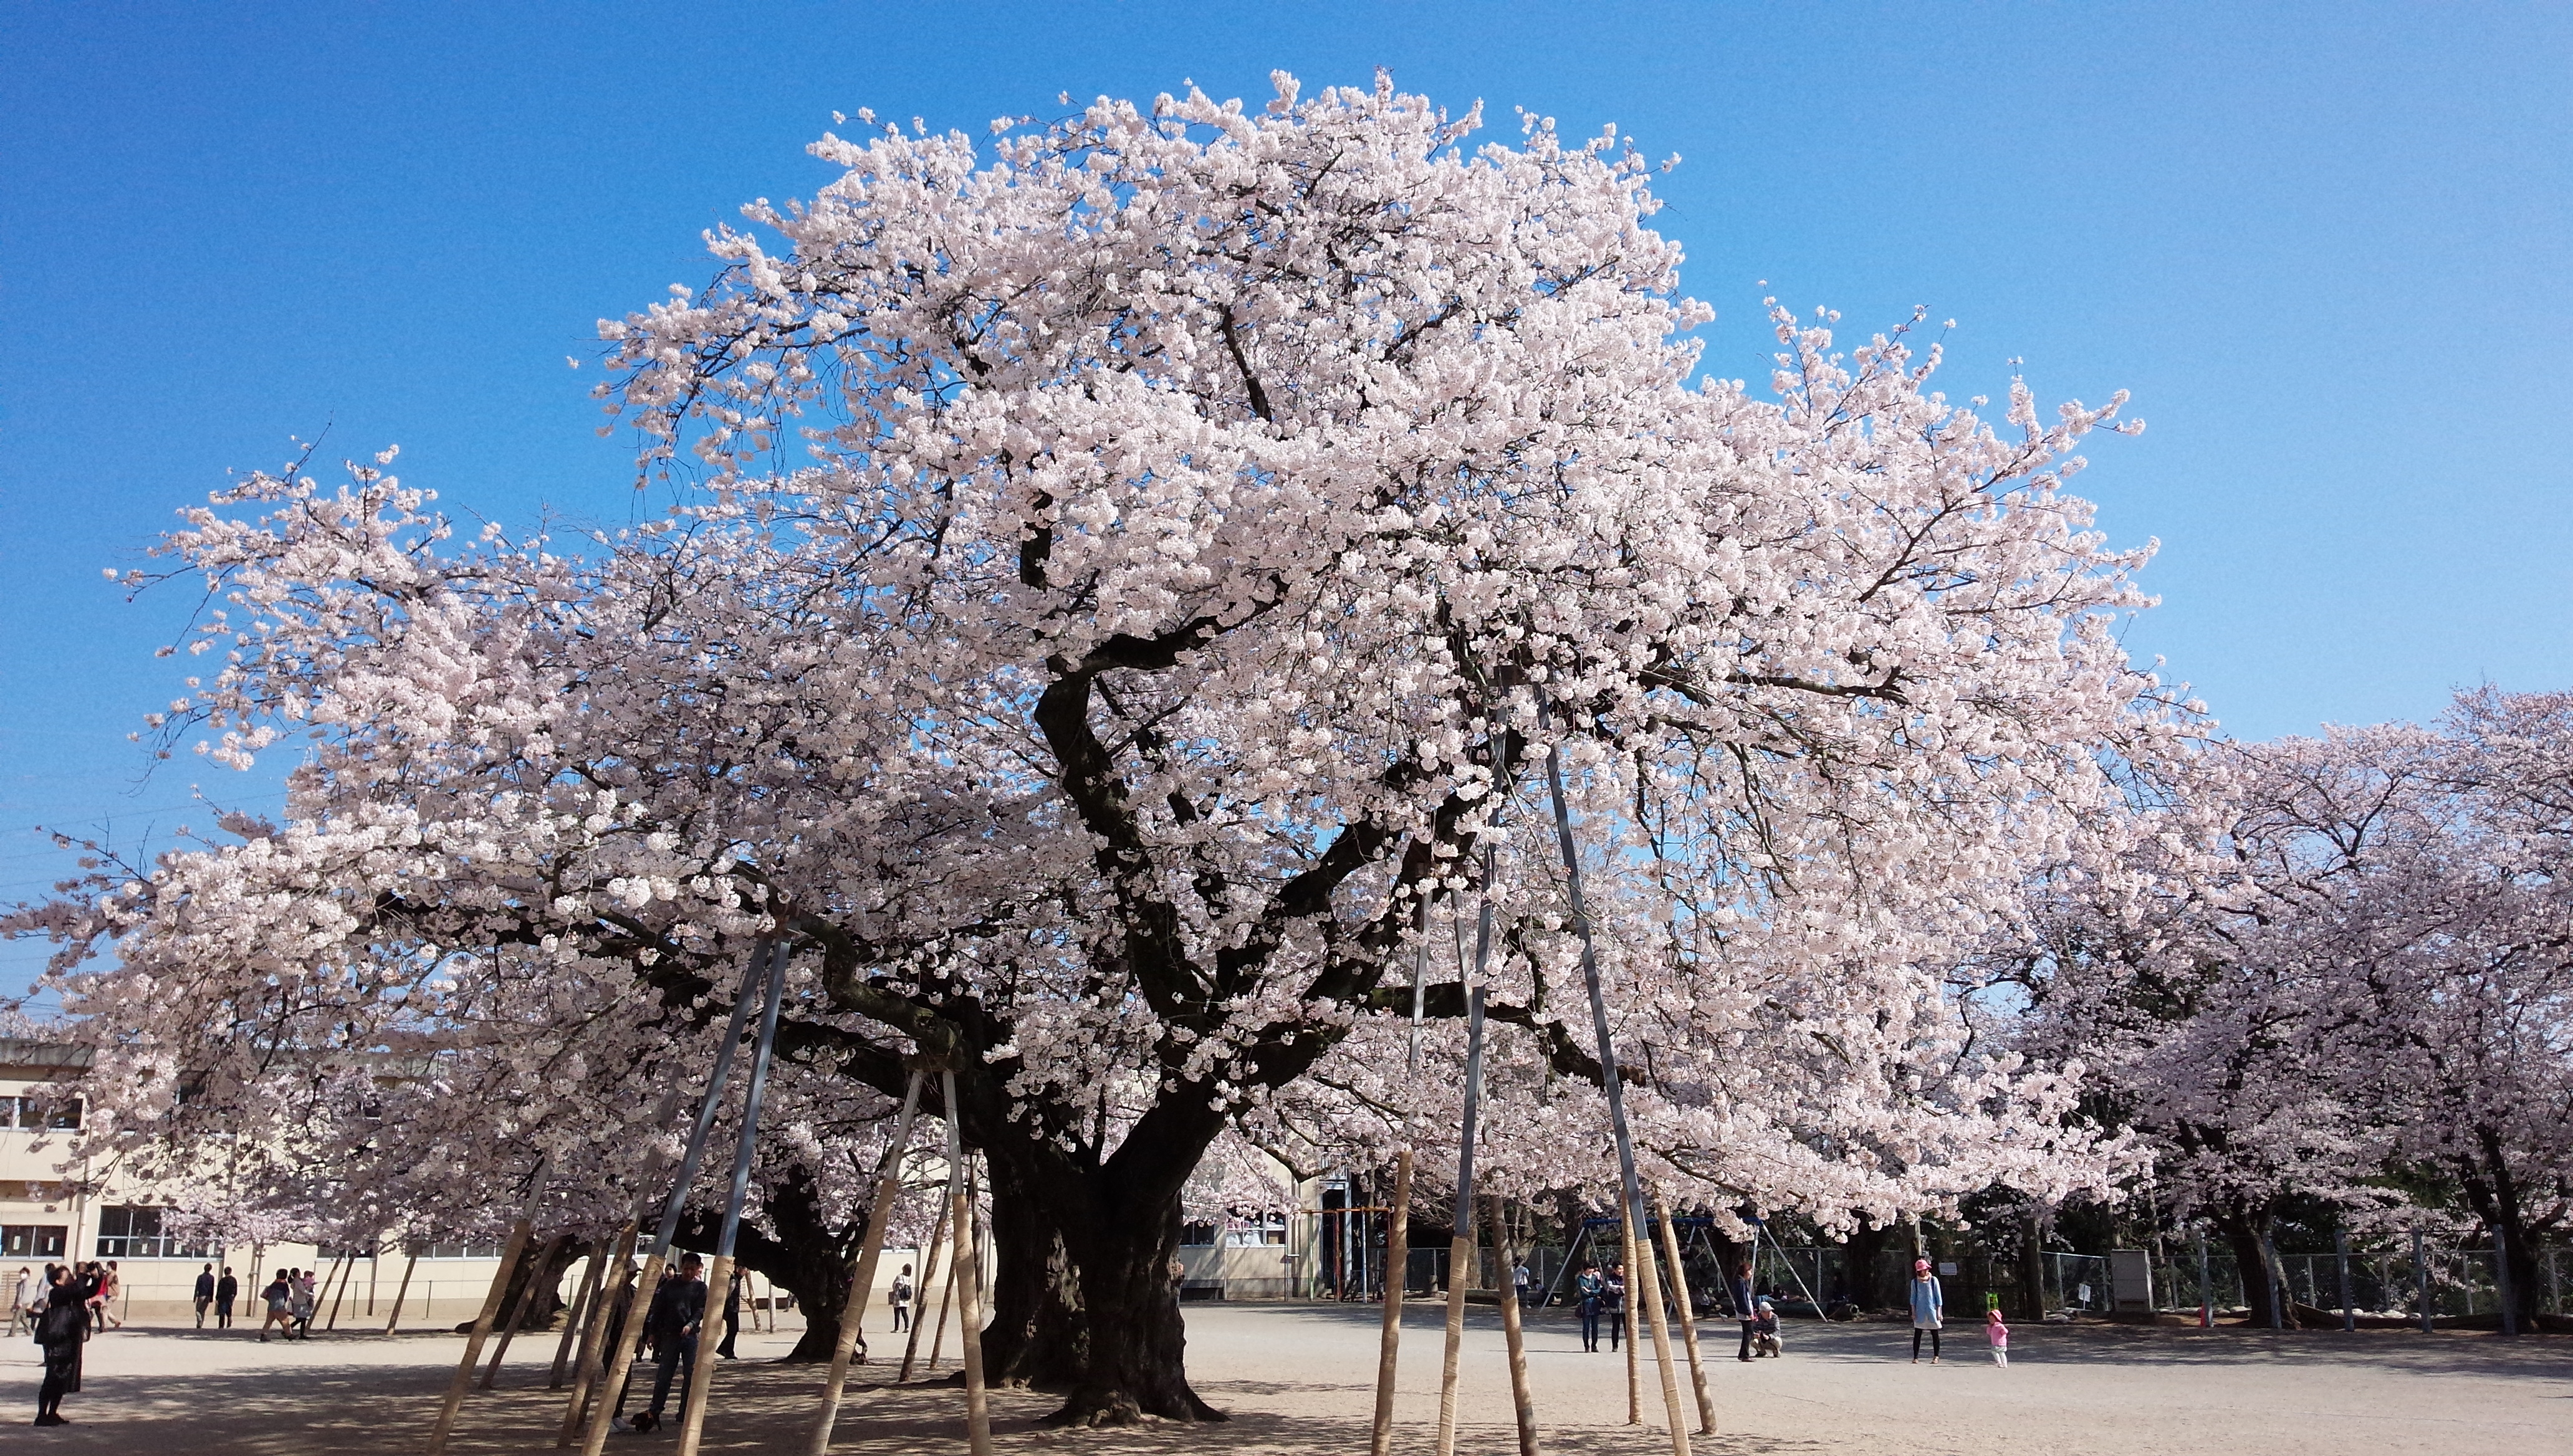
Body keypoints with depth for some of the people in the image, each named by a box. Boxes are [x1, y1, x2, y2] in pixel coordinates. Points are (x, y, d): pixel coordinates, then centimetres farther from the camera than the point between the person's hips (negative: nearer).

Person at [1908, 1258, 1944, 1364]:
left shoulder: (1933, 1280, 1)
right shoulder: (1915, 1282, 4)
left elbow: (1938, 1296, 3)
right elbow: (1913, 1297, 8)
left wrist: (1939, 1311, -2)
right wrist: (1913, 1312, 1)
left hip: (1932, 1311, -1)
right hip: (1920, 1312, 1)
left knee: (1935, 1335, 5)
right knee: (1917, 1335, -2)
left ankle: (1936, 1357, 17)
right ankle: (1916, 1357, 3)